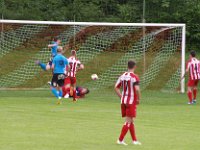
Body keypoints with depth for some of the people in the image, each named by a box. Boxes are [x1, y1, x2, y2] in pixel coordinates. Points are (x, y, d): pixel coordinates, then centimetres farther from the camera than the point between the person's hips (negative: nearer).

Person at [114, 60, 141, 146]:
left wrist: (121, 97, 14)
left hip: (123, 101, 7)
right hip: (131, 101, -7)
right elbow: (137, 89, -24)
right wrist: (138, 99, -10)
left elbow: (116, 88, 9)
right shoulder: (134, 77, -13)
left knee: (131, 121, 16)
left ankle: (134, 140, 22)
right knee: (128, 121, -3)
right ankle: (120, 140, -8)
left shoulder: (123, 76, 7)